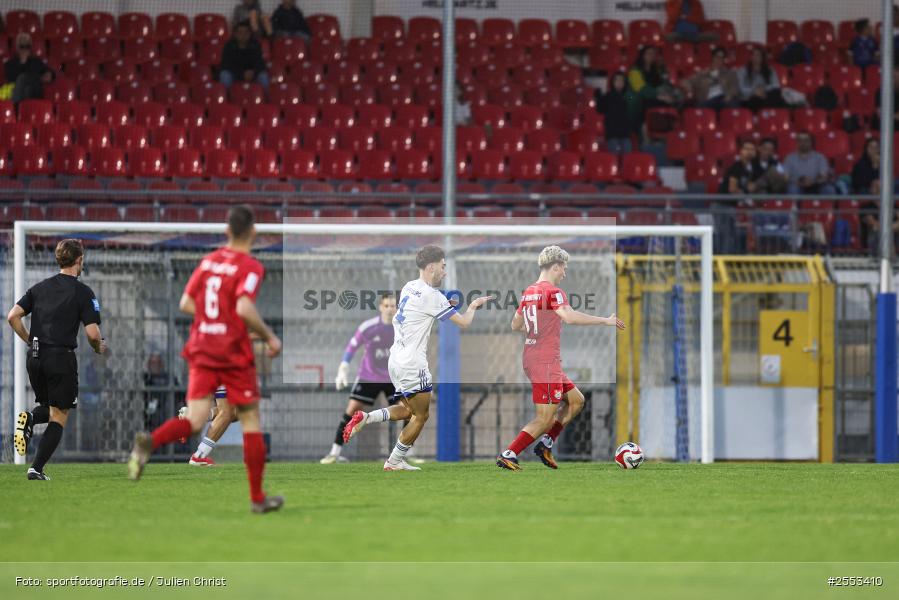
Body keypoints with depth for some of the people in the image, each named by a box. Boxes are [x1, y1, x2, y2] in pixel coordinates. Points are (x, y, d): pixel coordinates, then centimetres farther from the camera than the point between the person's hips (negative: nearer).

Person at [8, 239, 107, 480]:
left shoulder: (39, 288, 11)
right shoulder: (83, 292, -5)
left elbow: (13, 317, 3)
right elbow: (92, 333, -11)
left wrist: (30, 341, 15)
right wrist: (99, 348, 11)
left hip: (34, 358, 5)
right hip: (61, 358, -5)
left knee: (49, 409, 24)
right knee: (59, 417, 5)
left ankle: (29, 419, -10)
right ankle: (36, 469, -7)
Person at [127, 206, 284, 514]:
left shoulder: (208, 261, 10)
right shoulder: (250, 267, -9)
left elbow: (186, 304, 13)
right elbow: (245, 308, -23)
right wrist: (269, 336, -10)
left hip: (200, 350, 5)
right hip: (234, 355, -5)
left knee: (194, 420, -2)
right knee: (251, 422, 8)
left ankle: (150, 441, -34)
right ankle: (258, 498, 13)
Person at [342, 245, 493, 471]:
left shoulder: (409, 287, 9)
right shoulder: (431, 296, -17)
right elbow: (463, 322, -14)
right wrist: (473, 307, 8)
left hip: (396, 360, 8)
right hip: (412, 364, -8)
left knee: (408, 410, 22)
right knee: (421, 416, 7)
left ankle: (365, 418, 5)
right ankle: (394, 462, 12)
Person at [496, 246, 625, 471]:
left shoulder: (528, 292, 12)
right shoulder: (553, 292, -14)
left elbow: (515, 324, 22)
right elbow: (569, 317, -30)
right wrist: (605, 321, -24)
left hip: (530, 359, 9)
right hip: (546, 363, -9)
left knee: (576, 400, 18)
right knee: (545, 418, -5)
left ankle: (545, 444, 14)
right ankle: (508, 455, -7)